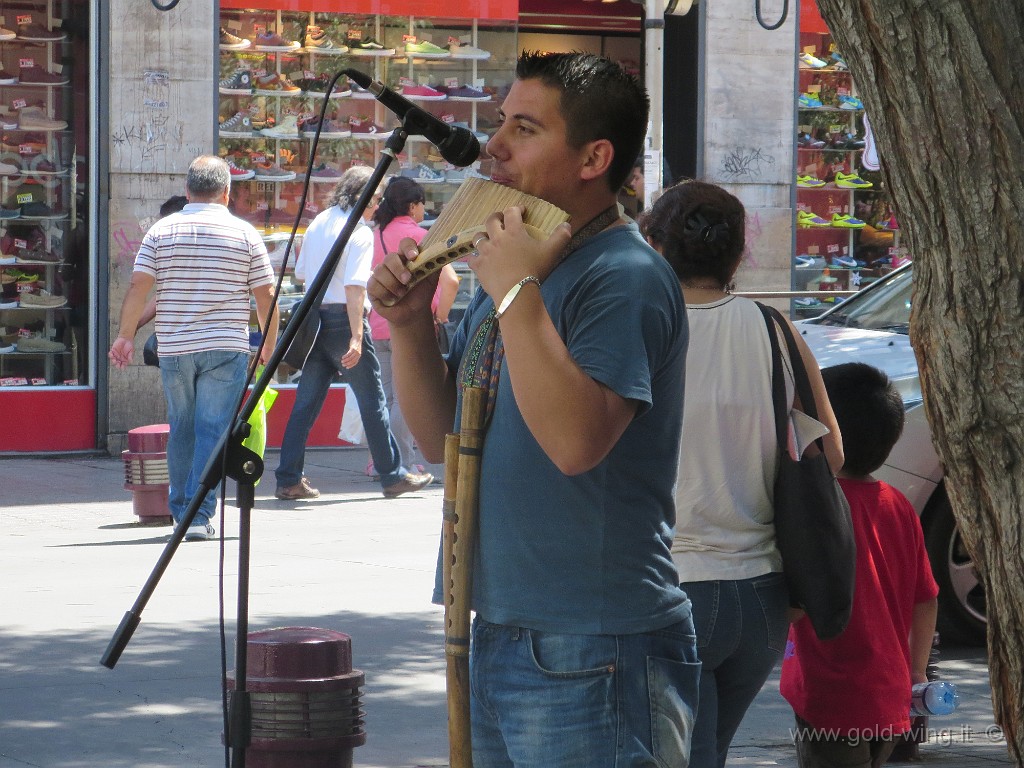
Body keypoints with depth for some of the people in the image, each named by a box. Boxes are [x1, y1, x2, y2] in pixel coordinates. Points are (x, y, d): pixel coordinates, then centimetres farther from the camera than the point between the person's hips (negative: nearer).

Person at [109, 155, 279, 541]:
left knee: (181, 429, 15)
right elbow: (266, 296, 1)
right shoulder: (245, 234, 1)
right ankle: (199, 515, -9)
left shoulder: (162, 231, 3)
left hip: (174, 347, 2)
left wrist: (126, 335, 7)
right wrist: (269, 346, 12)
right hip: (226, 348, -2)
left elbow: (138, 287, -2)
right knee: (213, 430, -2)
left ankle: (180, 510, 22)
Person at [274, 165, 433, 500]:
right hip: (343, 318, -7)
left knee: (306, 400, 6)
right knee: (372, 399, 4)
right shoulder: (360, 231, -10)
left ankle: (289, 479, 2)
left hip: (314, 318, 7)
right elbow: (354, 286, -20)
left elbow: (300, 272, 20)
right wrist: (356, 338, -24)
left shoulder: (317, 224, 12)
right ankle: (392, 475, 12)